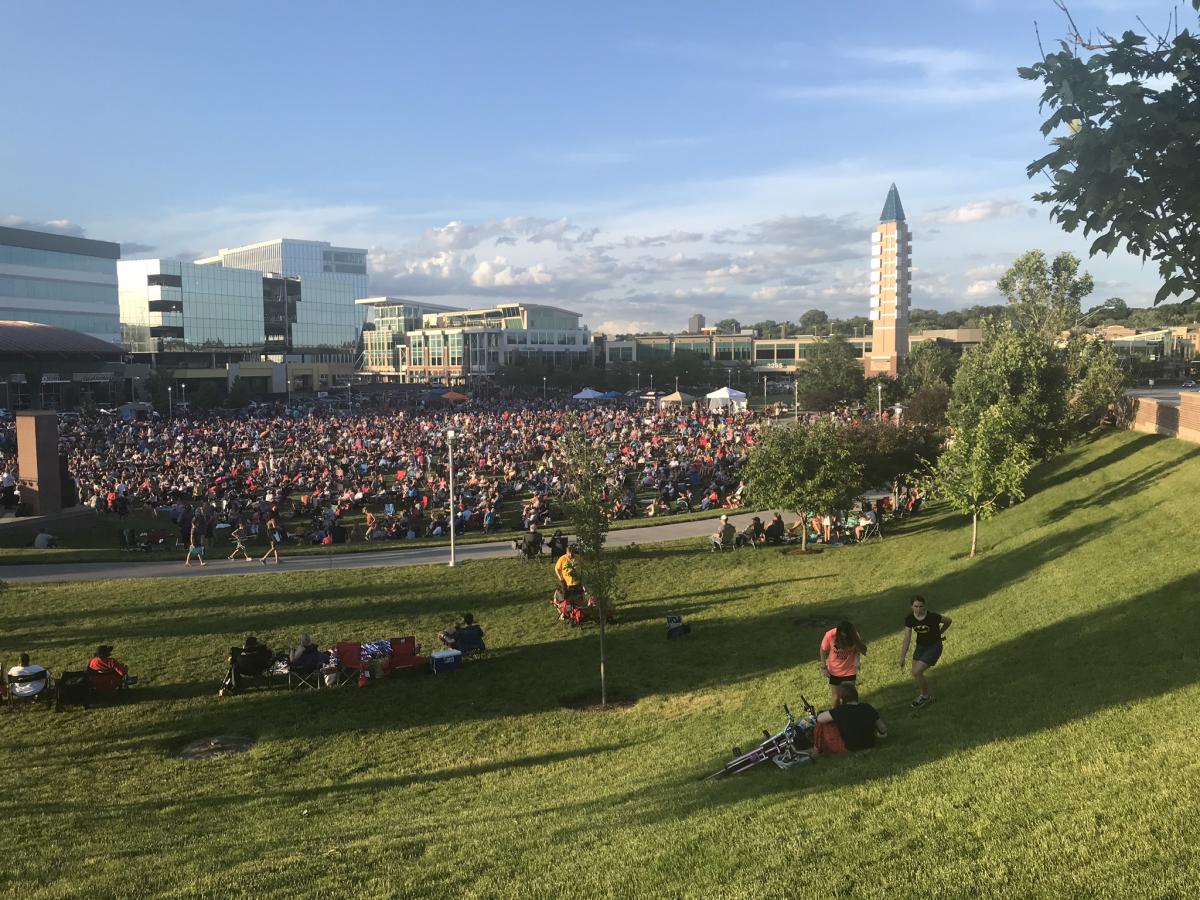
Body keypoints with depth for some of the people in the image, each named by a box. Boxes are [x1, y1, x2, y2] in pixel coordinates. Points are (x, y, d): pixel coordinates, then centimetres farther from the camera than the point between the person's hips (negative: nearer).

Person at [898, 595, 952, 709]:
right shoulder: (909, 619, -14)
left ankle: (925, 696, 12)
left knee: (916, 672, -13)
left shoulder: (932, 616, -26)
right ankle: (926, 695, 34)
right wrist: (902, 657, -8)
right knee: (915, 674, 7)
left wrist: (939, 633, 9)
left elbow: (948, 621, -5)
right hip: (920, 646, 5)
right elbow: (907, 638, -8)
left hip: (934, 647, -5)